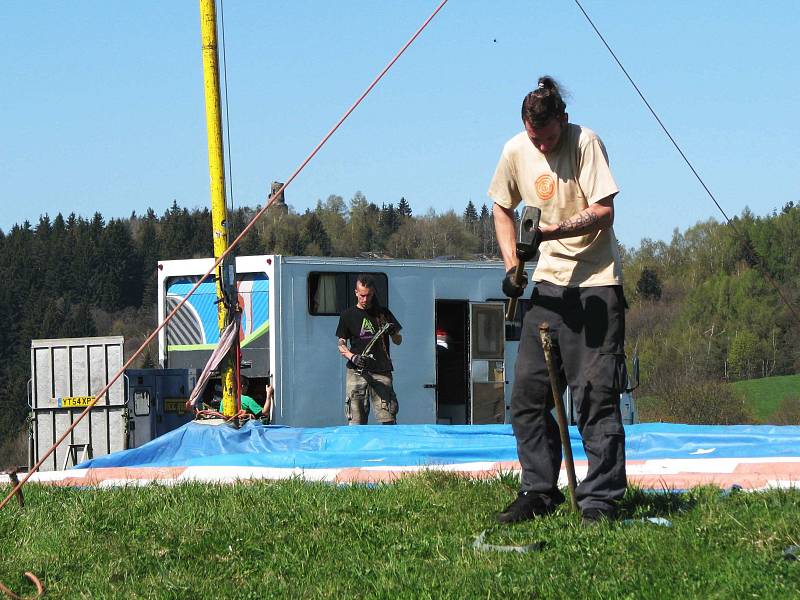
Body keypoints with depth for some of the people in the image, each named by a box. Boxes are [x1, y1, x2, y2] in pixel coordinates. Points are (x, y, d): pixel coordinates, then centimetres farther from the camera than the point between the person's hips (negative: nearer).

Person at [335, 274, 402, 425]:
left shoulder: (384, 313, 13)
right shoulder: (348, 315, 9)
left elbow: (398, 341, 16)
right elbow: (341, 345, 9)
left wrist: (393, 332, -8)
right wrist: (352, 357, -12)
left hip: (382, 372, 1)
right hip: (357, 372, -1)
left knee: (388, 421, -8)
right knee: (355, 423, -6)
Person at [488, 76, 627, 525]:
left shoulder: (586, 143, -13)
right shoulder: (516, 151, 3)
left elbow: (603, 211, -17)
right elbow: (502, 208, 18)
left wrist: (550, 232, -29)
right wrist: (512, 264, 7)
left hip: (596, 283, -5)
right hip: (548, 283, 6)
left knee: (596, 393, -8)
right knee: (527, 391, 3)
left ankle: (602, 498, -3)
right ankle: (539, 492, 13)